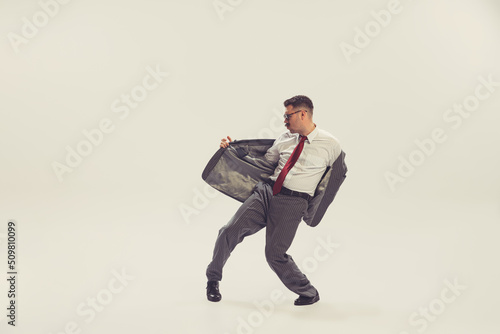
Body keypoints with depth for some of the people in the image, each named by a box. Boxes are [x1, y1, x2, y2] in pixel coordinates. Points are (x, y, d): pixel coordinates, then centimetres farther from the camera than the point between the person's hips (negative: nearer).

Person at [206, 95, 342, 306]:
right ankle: (213, 279, 15)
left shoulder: (330, 144, -1)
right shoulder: (285, 138, 12)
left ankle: (309, 293, 15)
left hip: (292, 203, -4)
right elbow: (265, 160, 23)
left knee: (275, 255, -11)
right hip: (265, 191, 5)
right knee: (230, 231, -9)